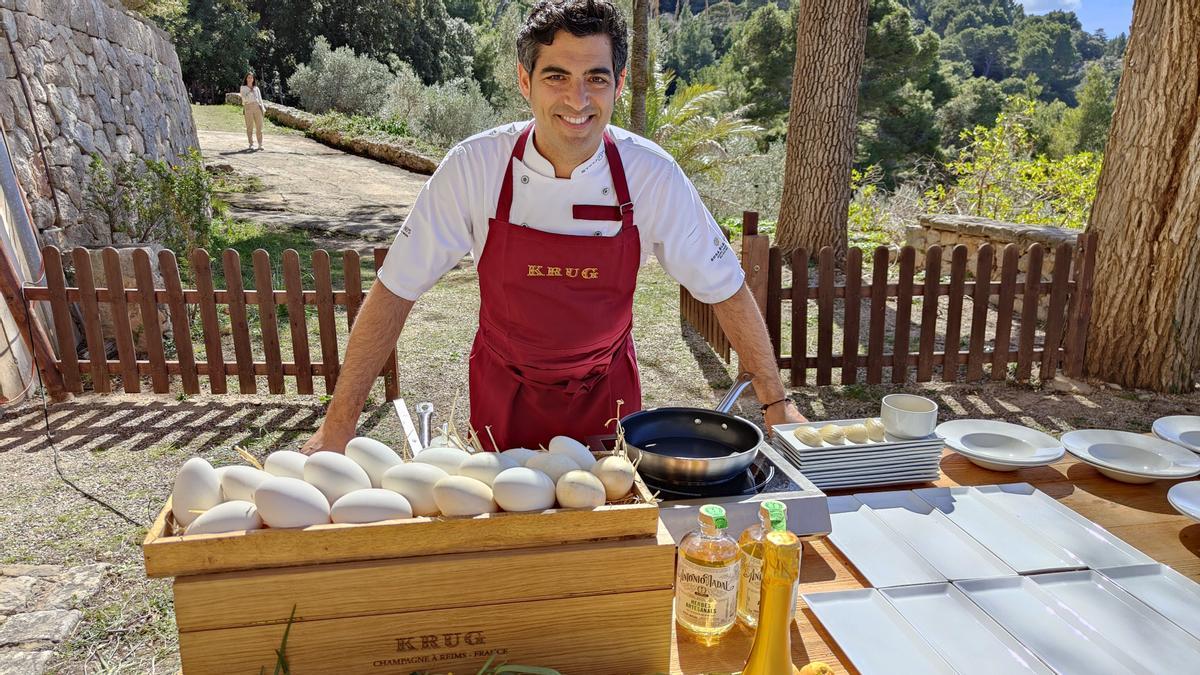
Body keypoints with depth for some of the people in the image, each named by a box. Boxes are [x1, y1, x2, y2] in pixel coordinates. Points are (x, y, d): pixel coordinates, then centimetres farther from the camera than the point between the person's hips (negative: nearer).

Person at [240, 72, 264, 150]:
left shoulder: (256, 88, 16)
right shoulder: (243, 88, 8)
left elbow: (260, 99, 14)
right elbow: (244, 99, -4)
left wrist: (262, 109, 3)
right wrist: (250, 92, -11)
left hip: (257, 107, 2)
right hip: (248, 107, -2)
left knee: (259, 126, -4)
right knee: (250, 127, -3)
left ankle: (260, 144, -3)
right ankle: (251, 144, 0)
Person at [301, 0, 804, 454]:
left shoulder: (652, 176, -18)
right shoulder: (474, 167, -20)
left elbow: (725, 289, -8)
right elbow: (395, 291, -14)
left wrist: (776, 403, -4)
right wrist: (338, 425, -13)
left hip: (606, 394, 1)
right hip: (504, 395, 0)